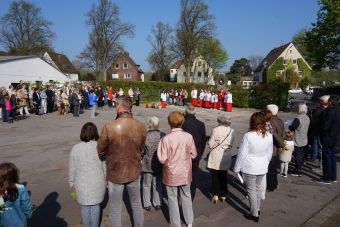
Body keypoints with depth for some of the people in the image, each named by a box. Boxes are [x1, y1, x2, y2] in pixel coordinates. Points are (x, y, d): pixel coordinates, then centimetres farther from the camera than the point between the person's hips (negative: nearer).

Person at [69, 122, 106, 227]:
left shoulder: (76, 148, -10)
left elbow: (72, 168, -3)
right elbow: (105, 166, -4)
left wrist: (71, 182, 11)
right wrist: (106, 179, 10)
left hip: (82, 183, 0)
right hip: (98, 182, 0)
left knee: (85, 207, 17)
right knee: (95, 206, 17)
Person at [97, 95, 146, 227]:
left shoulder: (109, 127, -23)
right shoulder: (141, 127, -14)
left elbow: (100, 151, -8)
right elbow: (141, 150, 0)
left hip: (115, 173, -2)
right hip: (134, 171, 3)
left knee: (115, 209, 16)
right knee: (137, 204, 23)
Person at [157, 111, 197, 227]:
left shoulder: (166, 138, -22)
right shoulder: (188, 136, -12)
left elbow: (163, 159, -19)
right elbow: (194, 154, -2)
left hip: (172, 174, -3)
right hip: (185, 172, 3)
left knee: (173, 199, 14)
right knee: (186, 196, 21)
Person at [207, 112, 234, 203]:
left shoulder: (216, 130, -18)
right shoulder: (231, 131, -4)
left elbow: (211, 145, -15)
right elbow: (231, 144, 4)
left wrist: (209, 141, 5)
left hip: (216, 157, -4)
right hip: (226, 158, 4)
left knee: (215, 176, 11)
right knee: (224, 176, 17)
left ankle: (215, 195, 14)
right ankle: (223, 195, 25)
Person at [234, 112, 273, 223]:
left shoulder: (248, 135, -23)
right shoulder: (269, 136, -7)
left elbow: (242, 153, -17)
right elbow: (269, 153, 5)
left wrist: (237, 168, -6)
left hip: (249, 168, -5)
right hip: (262, 167, 5)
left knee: (251, 190, 9)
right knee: (258, 187, 24)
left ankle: (254, 214, 21)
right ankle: (257, 208, 41)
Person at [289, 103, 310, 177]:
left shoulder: (298, 118, -25)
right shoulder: (307, 118, 2)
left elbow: (292, 128, -20)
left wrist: (289, 126, 2)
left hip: (298, 141, -8)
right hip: (304, 140, 8)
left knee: (298, 156, 2)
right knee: (301, 155, 17)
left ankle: (298, 172, 10)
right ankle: (299, 169, 30)